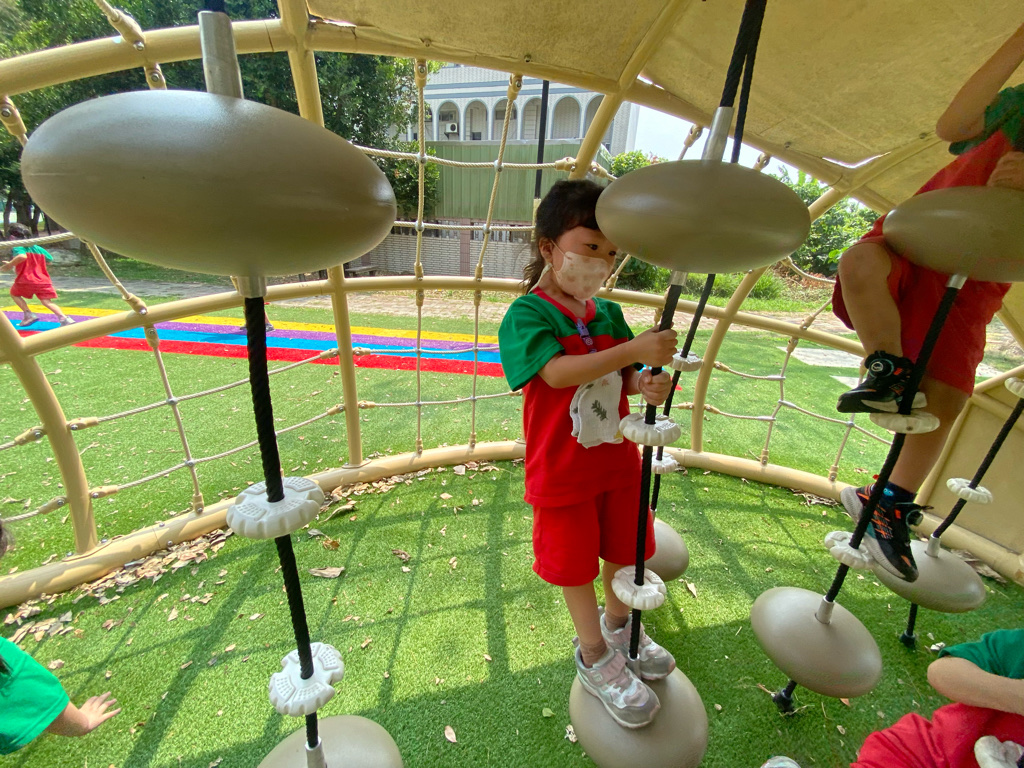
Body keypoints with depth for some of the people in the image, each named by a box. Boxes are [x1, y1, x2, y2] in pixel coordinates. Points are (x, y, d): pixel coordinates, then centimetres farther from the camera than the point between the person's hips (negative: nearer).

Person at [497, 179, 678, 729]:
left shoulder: (609, 314, 3)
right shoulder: (526, 313, -16)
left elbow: (624, 379, 8)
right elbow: (558, 372, -31)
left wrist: (647, 385, -15)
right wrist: (634, 349, -35)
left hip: (617, 459, 6)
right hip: (562, 471, -6)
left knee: (623, 549, 23)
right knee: (575, 564, 13)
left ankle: (619, 624, 53)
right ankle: (594, 655, 40)